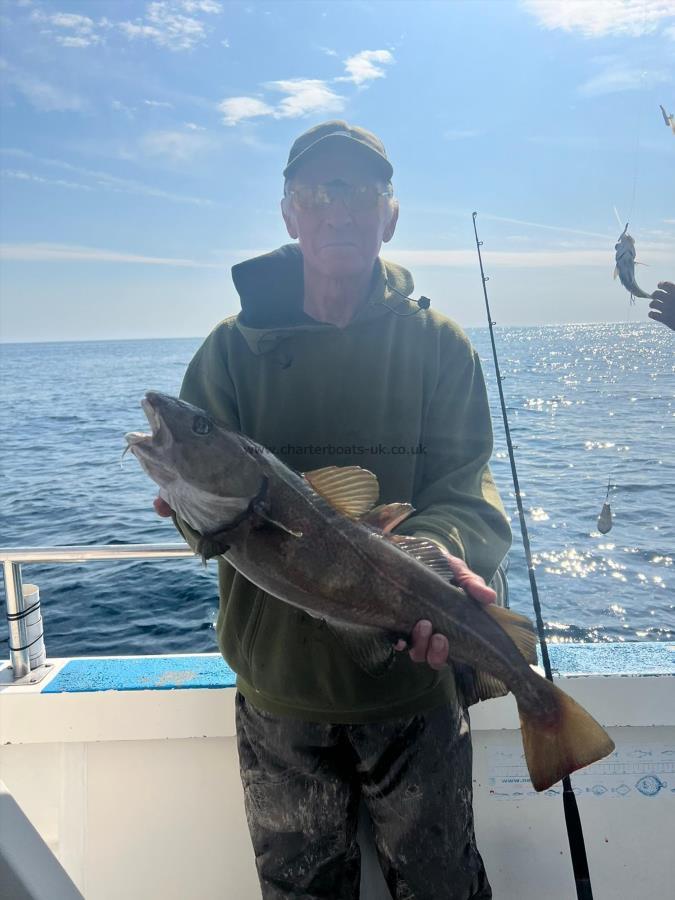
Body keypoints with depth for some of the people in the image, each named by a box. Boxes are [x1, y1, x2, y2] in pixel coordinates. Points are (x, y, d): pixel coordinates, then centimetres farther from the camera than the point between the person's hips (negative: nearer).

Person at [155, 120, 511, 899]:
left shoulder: (437, 344, -3)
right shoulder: (235, 347, -2)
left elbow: (467, 492, -10)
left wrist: (437, 548, -32)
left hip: (415, 680, 0)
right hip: (278, 686, 1)